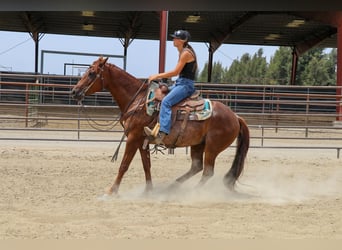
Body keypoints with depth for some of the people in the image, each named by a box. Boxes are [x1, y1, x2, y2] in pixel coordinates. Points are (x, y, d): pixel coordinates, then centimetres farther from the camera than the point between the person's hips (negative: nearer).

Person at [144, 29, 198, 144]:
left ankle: (162, 133, -37)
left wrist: (157, 76, -11)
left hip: (186, 85, -11)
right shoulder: (182, 52, 17)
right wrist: (159, 76, 15)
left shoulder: (186, 53, -13)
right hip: (179, 83, 11)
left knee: (166, 102, -27)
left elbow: (175, 72, -17)